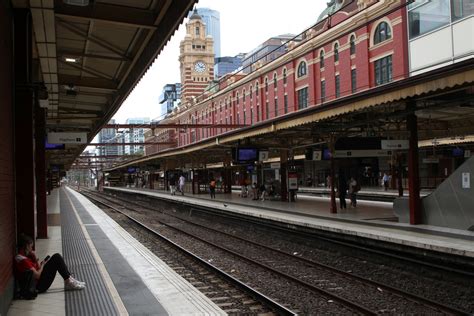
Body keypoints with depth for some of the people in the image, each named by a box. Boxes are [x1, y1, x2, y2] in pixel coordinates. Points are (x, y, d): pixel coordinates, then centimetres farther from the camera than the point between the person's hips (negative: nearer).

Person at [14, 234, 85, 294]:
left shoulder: (20, 257, 11)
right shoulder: (23, 260, -21)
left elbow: (37, 268, 13)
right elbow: (37, 275, -23)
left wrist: (36, 259, -2)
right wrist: (42, 265, -7)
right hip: (38, 286, -10)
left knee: (57, 257, 8)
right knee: (57, 258, -11)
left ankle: (69, 280, 7)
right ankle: (68, 281, -4)